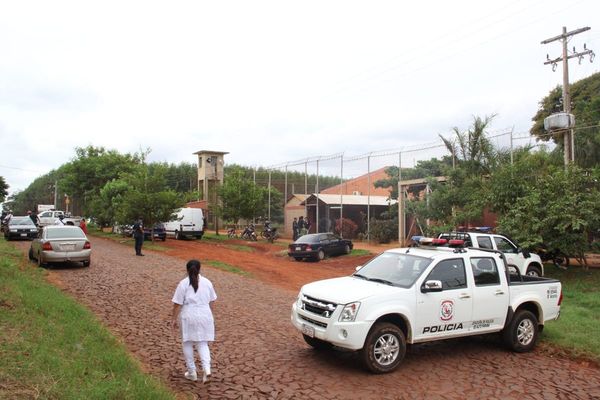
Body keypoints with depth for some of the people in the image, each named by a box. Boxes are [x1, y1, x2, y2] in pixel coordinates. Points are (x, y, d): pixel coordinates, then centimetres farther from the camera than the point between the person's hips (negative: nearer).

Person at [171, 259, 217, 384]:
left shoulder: (183, 284, -9)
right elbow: (211, 300, 11)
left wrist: (174, 319, 1)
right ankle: (206, 369, -8)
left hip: (188, 316, -3)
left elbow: (177, 304, -9)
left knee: (188, 344, 14)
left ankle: (192, 373, 20)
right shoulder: (207, 282, 2)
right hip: (205, 316, 3)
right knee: (202, 343, 12)